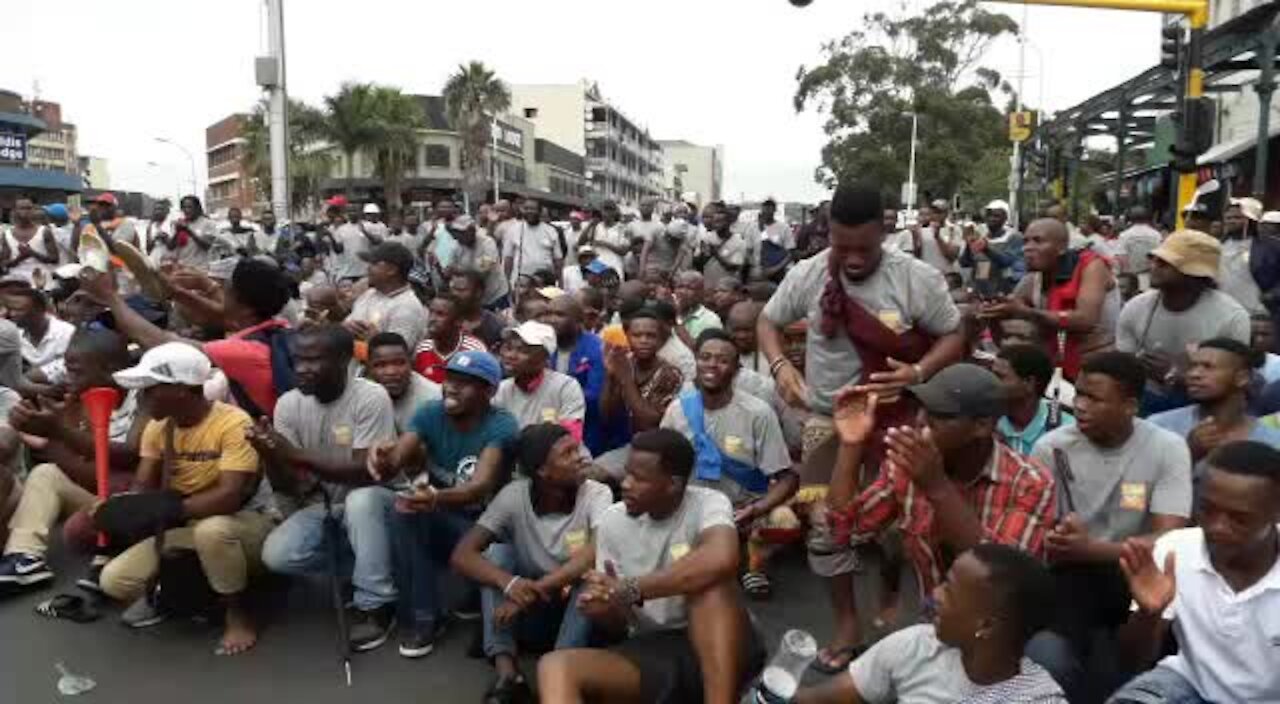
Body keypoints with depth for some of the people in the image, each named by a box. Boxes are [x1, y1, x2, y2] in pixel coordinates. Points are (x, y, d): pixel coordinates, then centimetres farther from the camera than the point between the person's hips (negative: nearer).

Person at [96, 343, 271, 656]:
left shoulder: (233, 423, -24)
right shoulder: (157, 428, -1)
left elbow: (229, 497, -32)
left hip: (244, 523, -6)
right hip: (185, 528, 6)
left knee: (212, 530, -40)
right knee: (114, 580, -10)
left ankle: (238, 613, -14)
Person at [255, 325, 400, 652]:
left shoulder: (371, 397, -21)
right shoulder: (288, 404, -7)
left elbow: (365, 473, -28)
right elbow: (286, 488, -7)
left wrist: (295, 455, -34)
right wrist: (269, 454, -29)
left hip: (372, 501, -4)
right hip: (323, 505, 5)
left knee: (360, 499, -37)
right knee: (276, 555, -21)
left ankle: (376, 605, -19)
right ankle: (364, 570, 5)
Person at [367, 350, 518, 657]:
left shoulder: (501, 426, -19)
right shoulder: (430, 413, -7)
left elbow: (481, 486, -35)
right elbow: (396, 460, -20)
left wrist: (436, 499, -55)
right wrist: (383, 463, -46)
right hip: (436, 522, 3)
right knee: (408, 507, -29)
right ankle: (423, 616, -16)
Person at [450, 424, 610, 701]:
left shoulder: (596, 494, -16)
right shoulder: (514, 496, -13)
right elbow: (462, 555, -21)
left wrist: (536, 588, -40)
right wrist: (508, 583, -40)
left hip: (579, 611, -2)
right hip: (531, 614, 2)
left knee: (591, 572, -30)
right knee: (497, 552, -21)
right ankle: (507, 672, -30)